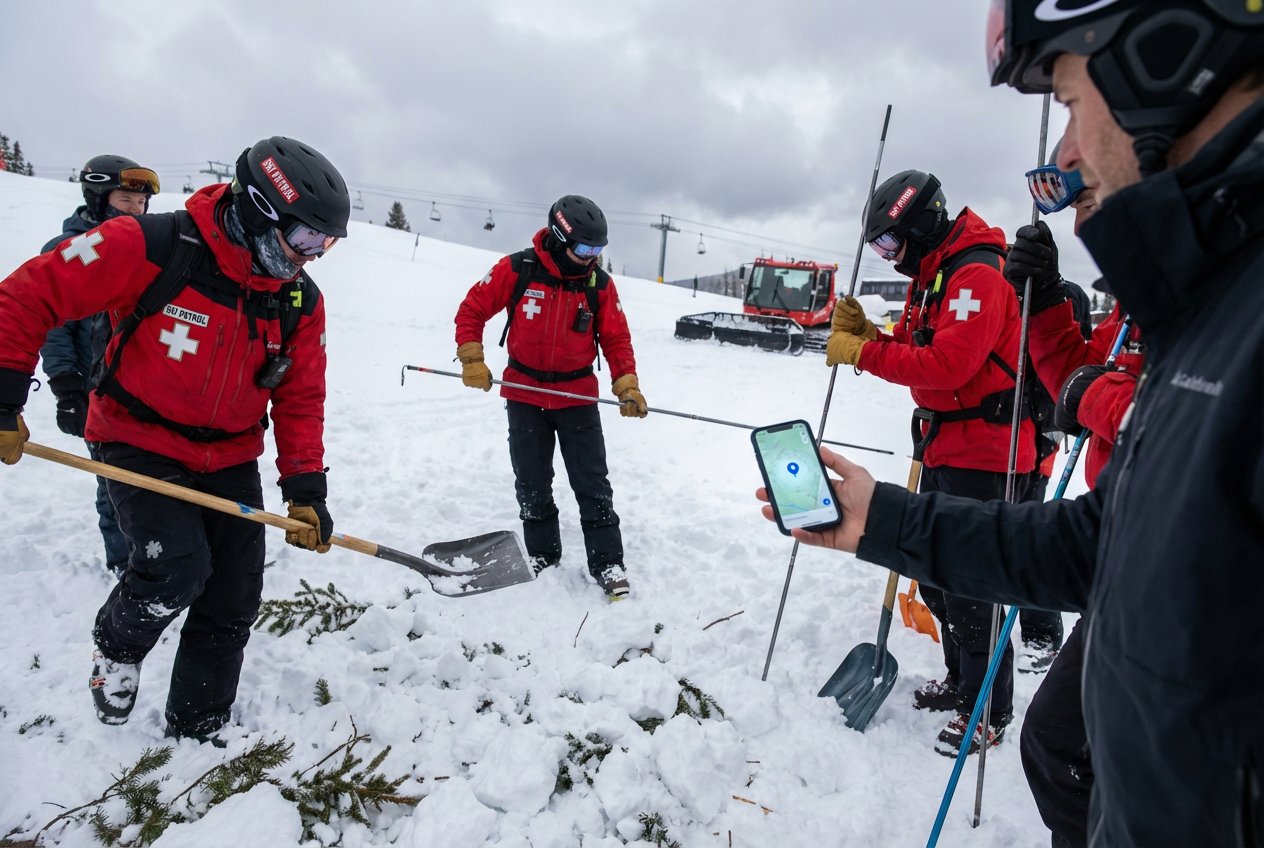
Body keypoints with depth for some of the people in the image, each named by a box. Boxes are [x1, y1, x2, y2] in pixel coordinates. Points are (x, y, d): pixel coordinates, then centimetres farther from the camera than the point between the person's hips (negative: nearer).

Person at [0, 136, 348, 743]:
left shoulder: (302, 302, -5)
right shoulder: (149, 248, -20)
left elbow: (300, 398, 0)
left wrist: (305, 488, -7)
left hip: (231, 459, 5)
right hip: (141, 444, -4)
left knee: (232, 606, 5)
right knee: (176, 568, -22)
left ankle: (198, 731, 29)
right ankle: (117, 645, 16)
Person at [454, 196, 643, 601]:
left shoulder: (600, 283, -6)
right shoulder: (516, 270, -12)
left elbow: (616, 339, 0)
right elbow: (471, 310, -3)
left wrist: (627, 385, -11)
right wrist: (472, 359, -11)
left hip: (578, 396, 0)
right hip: (524, 395, 0)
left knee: (592, 484, 0)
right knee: (532, 486, 11)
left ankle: (608, 564, 12)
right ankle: (542, 557, 29)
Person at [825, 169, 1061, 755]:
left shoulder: (976, 275, -16)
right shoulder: (929, 277, 15)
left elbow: (948, 364, -27)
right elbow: (913, 353, 15)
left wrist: (862, 354, -21)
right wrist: (863, 333, -1)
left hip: (982, 455, -10)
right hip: (944, 450, 10)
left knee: (967, 585, -3)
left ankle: (988, 715, 15)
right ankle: (961, 680, 35)